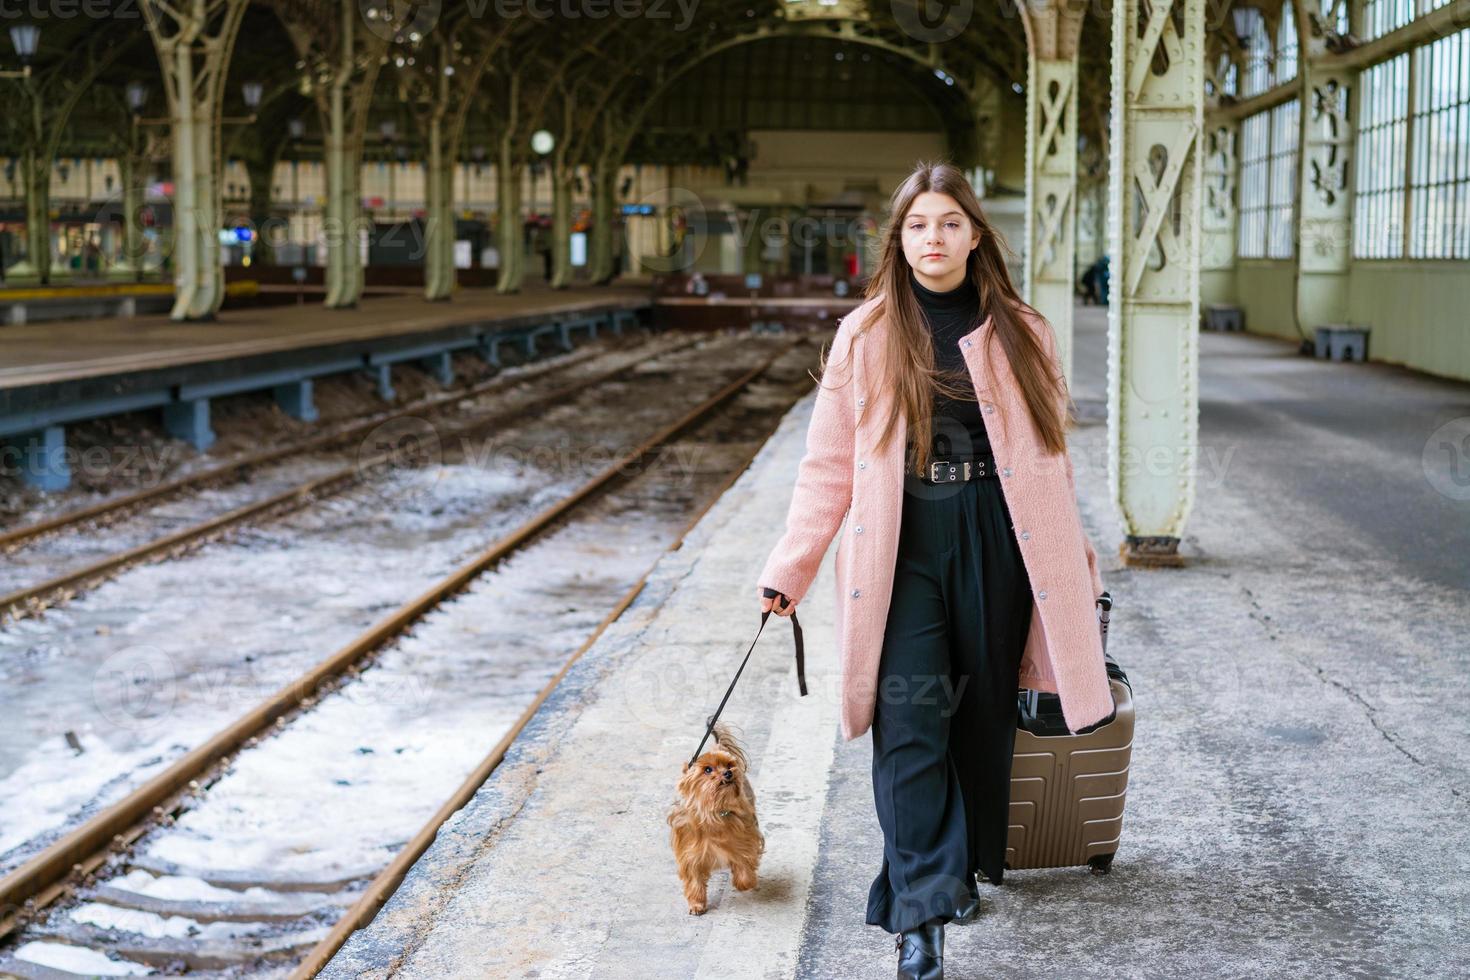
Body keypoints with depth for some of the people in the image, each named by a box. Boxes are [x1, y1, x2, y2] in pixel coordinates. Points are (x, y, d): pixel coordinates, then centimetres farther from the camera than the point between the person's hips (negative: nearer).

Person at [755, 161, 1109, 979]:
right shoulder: (867, 335, 2)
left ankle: (967, 863, 29)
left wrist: (1074, 561, 17)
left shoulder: (1020, 334, 5)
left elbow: (1050, 456, 13)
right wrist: (790, 569, -3)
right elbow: (830, 464, 2)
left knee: (984, 713, 9)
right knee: (910, 722, -10)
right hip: (903, 548, -2)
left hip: (996, 544, 2)